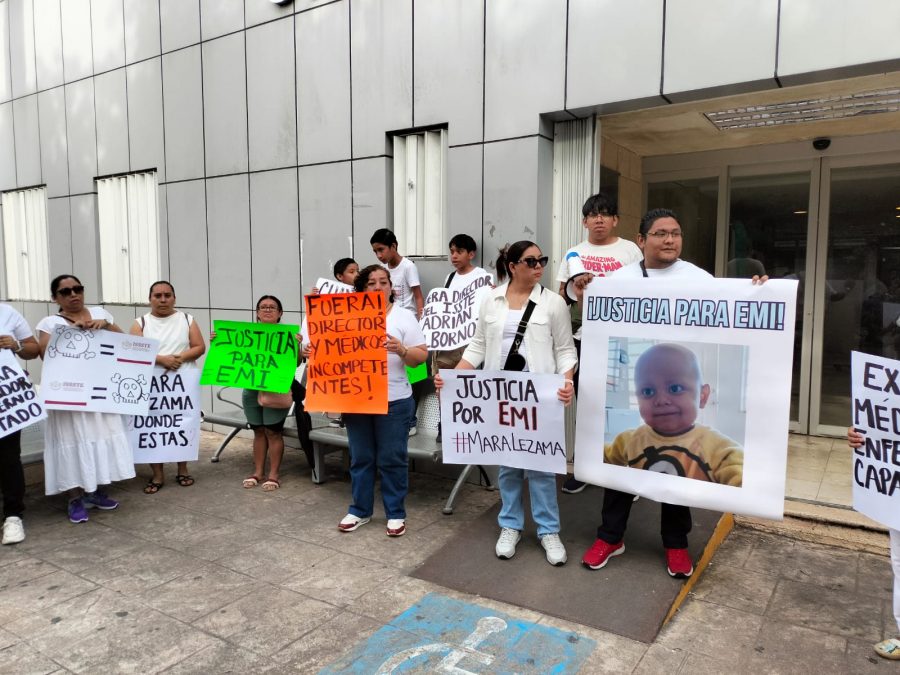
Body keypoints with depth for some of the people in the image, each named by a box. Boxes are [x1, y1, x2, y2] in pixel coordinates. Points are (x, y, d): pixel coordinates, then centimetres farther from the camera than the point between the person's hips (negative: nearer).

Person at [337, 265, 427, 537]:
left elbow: (421, 356, -5)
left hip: (393, 401, -3)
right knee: (360, 458, 13)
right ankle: (360, 510, 27)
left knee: (392, 459, 5)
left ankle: (396, 513, 18)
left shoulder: (404, 316, -1)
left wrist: (401, 350, -23)